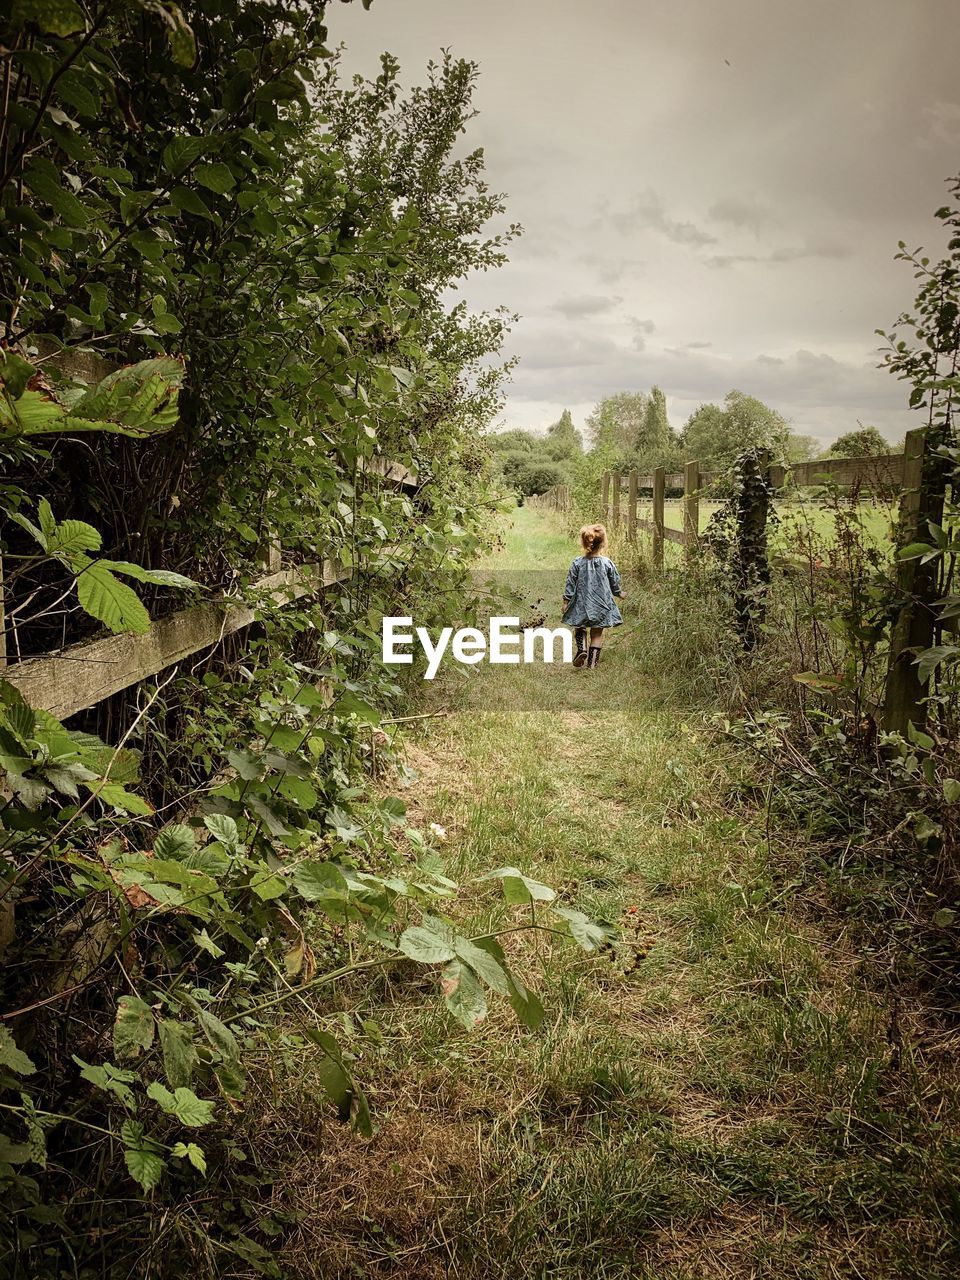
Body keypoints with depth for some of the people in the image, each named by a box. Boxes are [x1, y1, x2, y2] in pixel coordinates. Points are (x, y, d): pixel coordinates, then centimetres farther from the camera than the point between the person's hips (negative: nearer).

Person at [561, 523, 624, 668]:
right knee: (597, 634, 11)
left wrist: (566, 601, 5)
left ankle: (582, 649, -3)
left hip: (581, 604, 0)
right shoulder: (608, 563, -10)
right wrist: (619, 593, 23)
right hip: (601, 605, 0)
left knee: (580, 627, 22)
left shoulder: (577, 563, -10)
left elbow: (570, 584, -5)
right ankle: (592, 663, 11)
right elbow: (615, 583, 3)